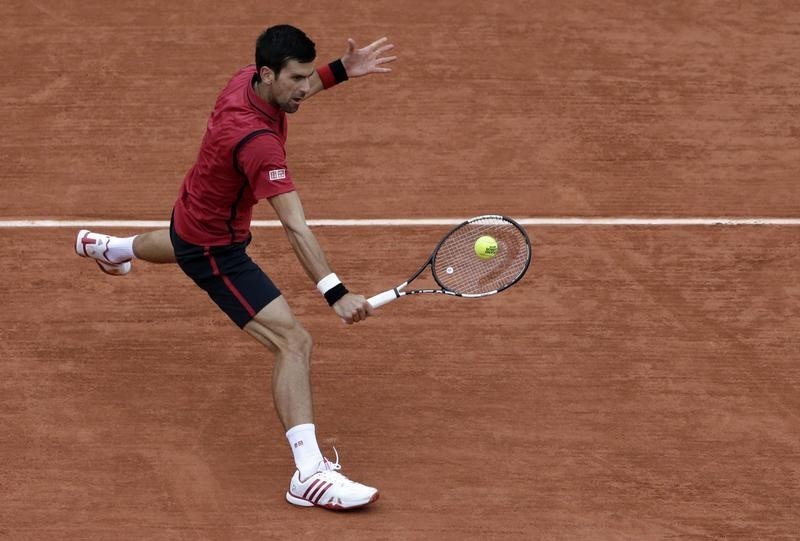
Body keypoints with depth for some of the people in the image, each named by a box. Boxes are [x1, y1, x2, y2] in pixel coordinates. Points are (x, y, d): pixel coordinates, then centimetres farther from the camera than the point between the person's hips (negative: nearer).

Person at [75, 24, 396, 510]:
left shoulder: (250, 78, -15)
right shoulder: (256, 141, -40)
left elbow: (292, 95, 11)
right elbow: (294, 226, -46)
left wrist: (340, 71, -4)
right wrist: (335, 292, -52)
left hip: (195, 212, 10)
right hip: (215, 252, -10)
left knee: (182, 245, 48)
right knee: (294, 343, -22)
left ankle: (108, 248, 82)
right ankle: (310, 474, -30)